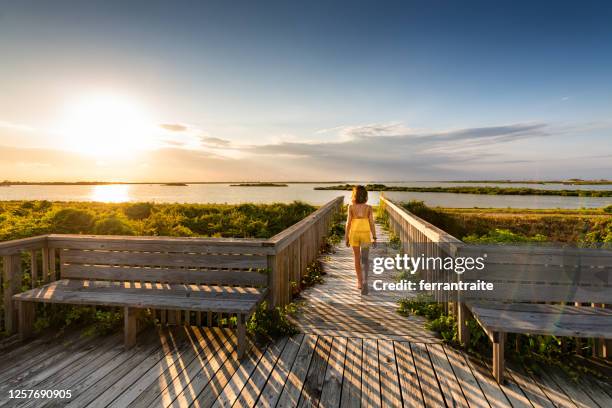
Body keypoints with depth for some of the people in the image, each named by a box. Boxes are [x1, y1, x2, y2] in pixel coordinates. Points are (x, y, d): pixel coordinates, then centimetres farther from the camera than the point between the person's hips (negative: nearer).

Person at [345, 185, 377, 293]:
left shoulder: (351, 207, -8)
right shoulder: (368, 207, -7)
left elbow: (348, 223, -8)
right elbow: (371, 223, -7)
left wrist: (346, 238, 0)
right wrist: (374, 238, 1)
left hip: (354, 234, 1)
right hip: (365, 234, -1)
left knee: (357, 258, 15)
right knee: (364, 259, -1)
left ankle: (360, 282, 22)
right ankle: (365, 281, -22)